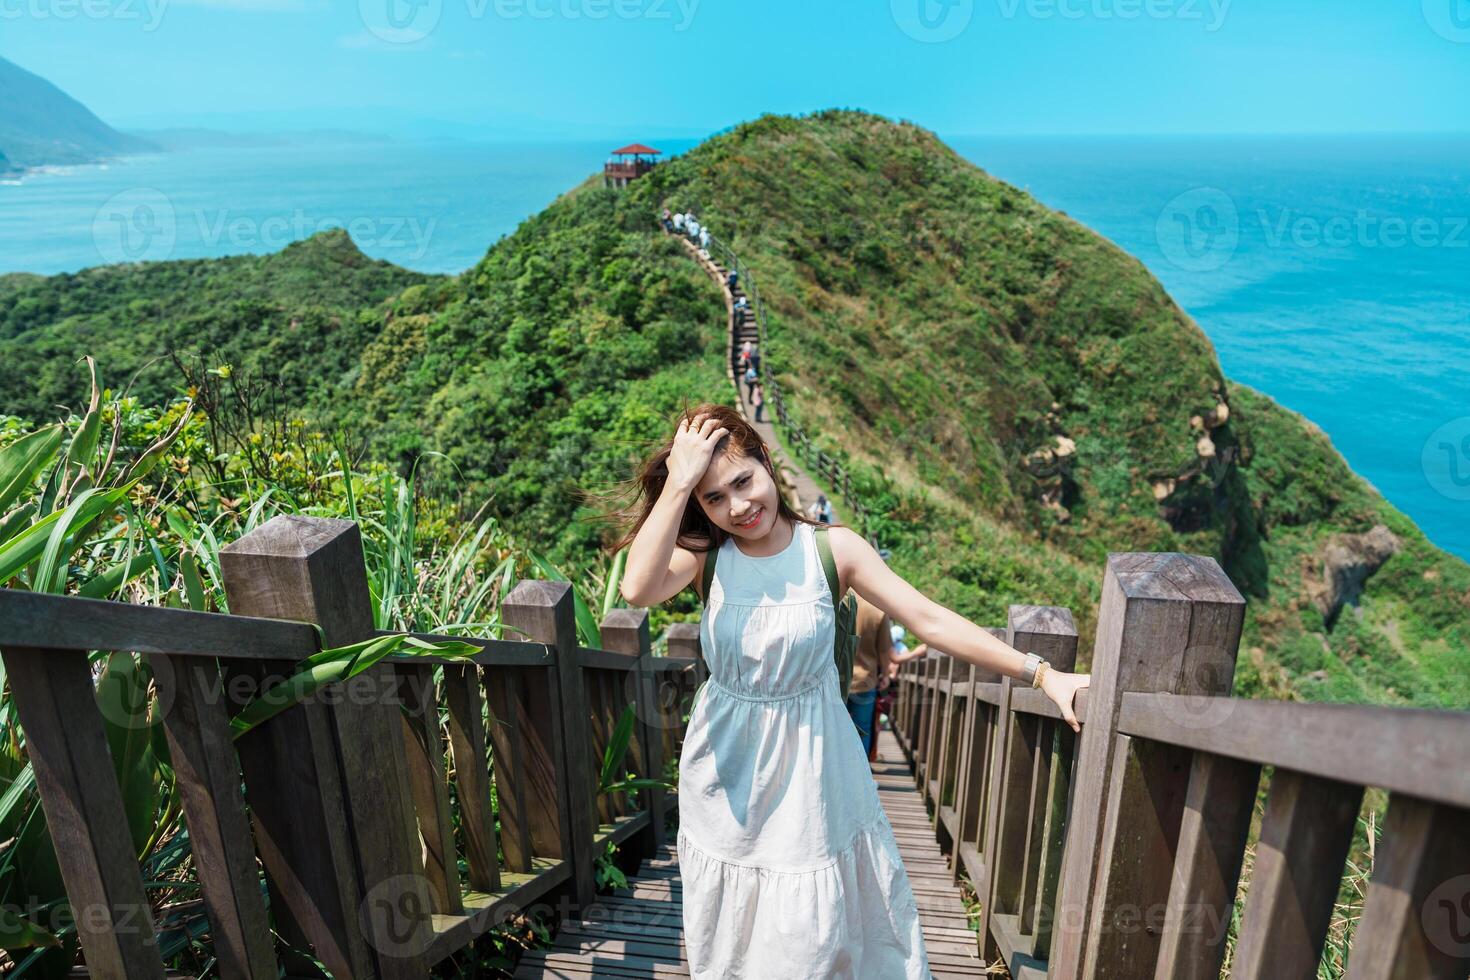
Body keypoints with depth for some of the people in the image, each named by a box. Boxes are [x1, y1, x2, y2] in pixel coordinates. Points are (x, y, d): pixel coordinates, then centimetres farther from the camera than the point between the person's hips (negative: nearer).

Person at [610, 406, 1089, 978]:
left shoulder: (831, 550, -10)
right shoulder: (703, 556, -8)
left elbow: (930, 621, -12)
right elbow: (638, 589, -29)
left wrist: (1041, 676, -18)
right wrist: (679, 480, -26)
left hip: (809, 773, -1)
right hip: (726, 777, 1)